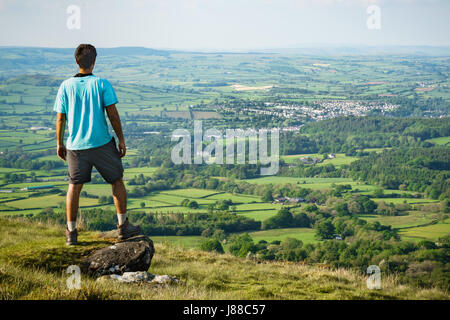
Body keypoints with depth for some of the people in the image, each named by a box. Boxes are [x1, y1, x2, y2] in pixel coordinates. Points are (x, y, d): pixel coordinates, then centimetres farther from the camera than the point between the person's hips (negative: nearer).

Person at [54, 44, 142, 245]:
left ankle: (71, 232, 14)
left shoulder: (66, 86, -3)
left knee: (74, 186, 12)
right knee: (117, 181, 14)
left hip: (76, 145, 2)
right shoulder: (102, 84, -8)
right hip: (102, 143, -2)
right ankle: (123, 226, 17)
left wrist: (59, 144, 12)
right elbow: (113, 114, -8)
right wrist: (121, 140, 1)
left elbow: (60, 118, 1)